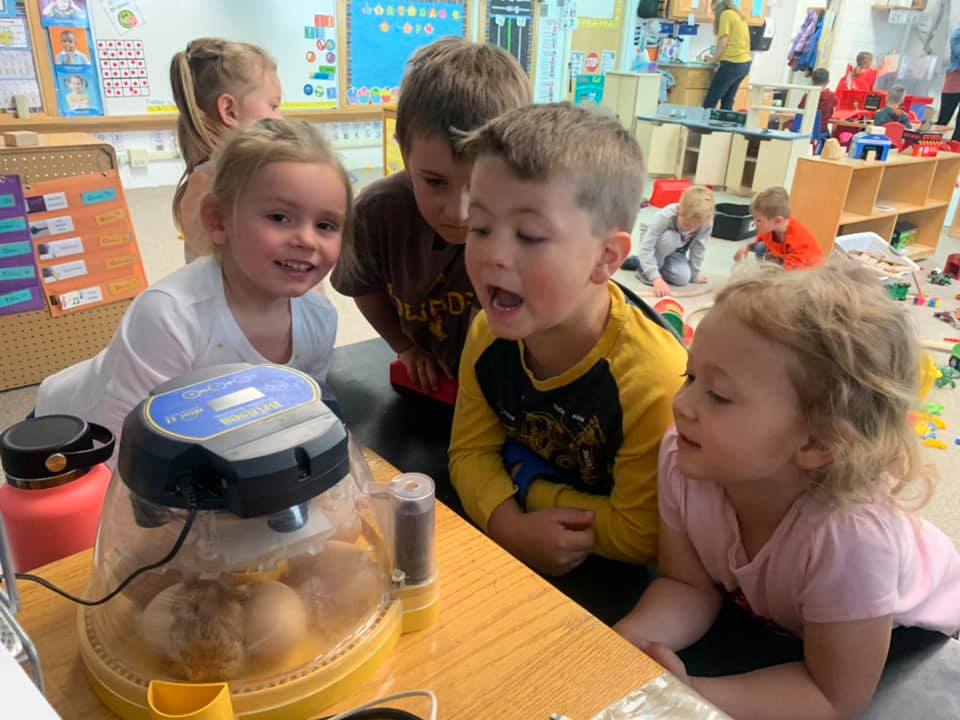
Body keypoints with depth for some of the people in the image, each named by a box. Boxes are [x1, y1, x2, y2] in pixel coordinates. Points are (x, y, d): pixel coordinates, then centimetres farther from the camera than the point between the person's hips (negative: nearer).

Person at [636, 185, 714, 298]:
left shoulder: (707, 223, -29)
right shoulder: (665, 216, -38)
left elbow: (699, 249, -15)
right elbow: (645, 248, -40)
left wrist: (694, 274, -8)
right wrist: (656, 278, -48)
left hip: (675, 251, 4)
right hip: (658, 248, -3)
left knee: (683, 278, -22)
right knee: (670, 237, -35)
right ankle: (644, 270, -15)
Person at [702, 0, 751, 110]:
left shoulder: (725, 14, -4)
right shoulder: (738, 16, 21)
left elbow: (723, 42, -11)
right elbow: (735, 41, 18)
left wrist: (713, 59, 1)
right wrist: (718, 57, 17)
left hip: (733, 64, -9)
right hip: (745, 64, 9)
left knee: (710, 102, -7)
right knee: (727, 102, 12)